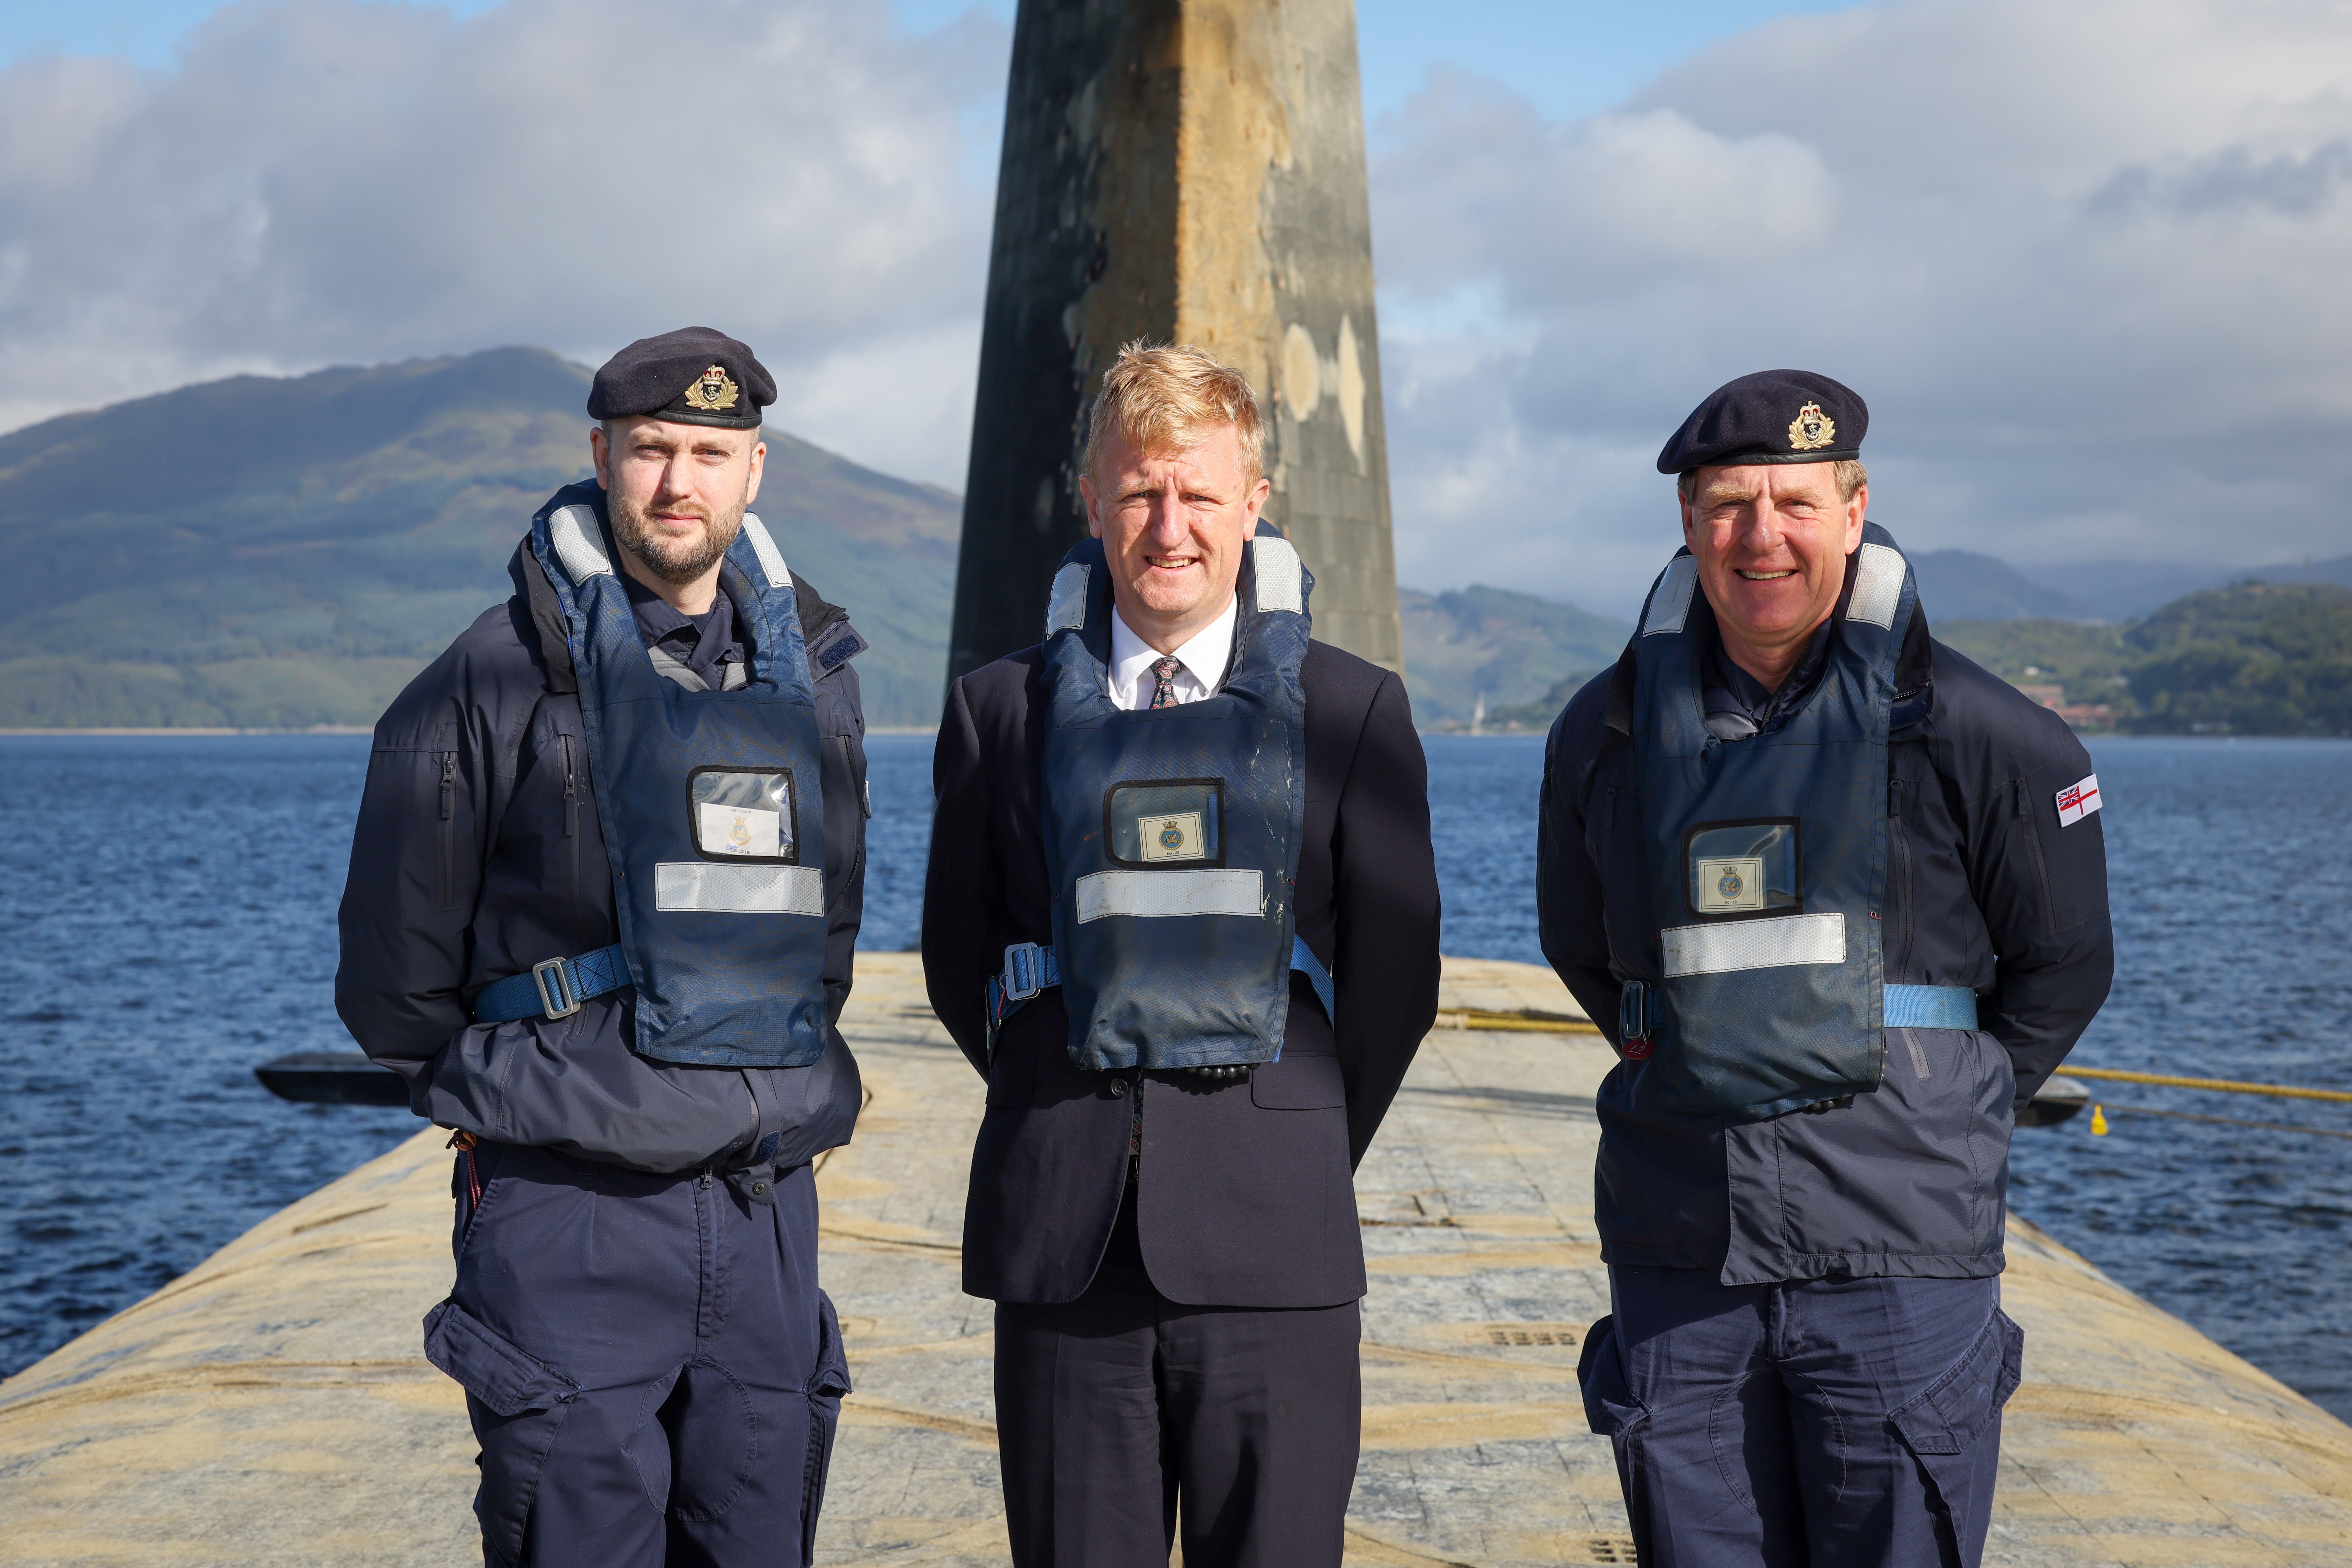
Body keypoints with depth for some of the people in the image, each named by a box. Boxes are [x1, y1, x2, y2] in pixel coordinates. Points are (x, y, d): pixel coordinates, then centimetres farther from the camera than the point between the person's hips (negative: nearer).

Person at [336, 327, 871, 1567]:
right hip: (570, 1221, -4)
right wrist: (522, 1100, 10)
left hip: (770, 1209, 5)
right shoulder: (501, 676, -5)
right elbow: (392, 973, 1)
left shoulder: (814, 673, 10)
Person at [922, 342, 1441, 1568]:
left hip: (1272, 1239, -1)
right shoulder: (1004, 710, 8)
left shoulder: (1351, 710, 5)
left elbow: (1395, 972, 8)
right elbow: (958, 959, 14)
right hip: (1062, 1241, 1)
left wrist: (1309, 1157, 9)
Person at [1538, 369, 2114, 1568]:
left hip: (1898, 1257, -3)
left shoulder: (1968, 734, -3)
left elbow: (2064, 968, 8)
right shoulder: (1609, 732, 6)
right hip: (1676, 1255, 3)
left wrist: (1932, 1114, 7)